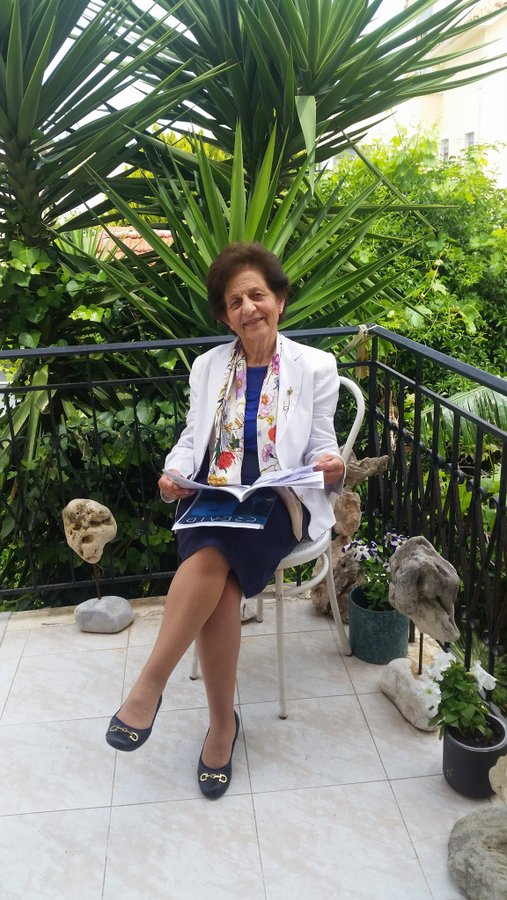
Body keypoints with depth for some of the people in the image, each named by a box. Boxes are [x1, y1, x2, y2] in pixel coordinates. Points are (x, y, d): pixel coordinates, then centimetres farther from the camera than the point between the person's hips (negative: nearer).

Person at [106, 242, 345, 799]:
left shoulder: (315, 367, 4)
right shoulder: (208, 366, 11)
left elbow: (322, 448, 4)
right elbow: (192, 438, 13)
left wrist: (333, 468, -19)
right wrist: (174, 472, -8)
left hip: (279, 502, -2)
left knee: (212, 558, -33)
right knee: (220, 583, -29)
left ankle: (149, 685, -19)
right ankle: (222, 721, -13)